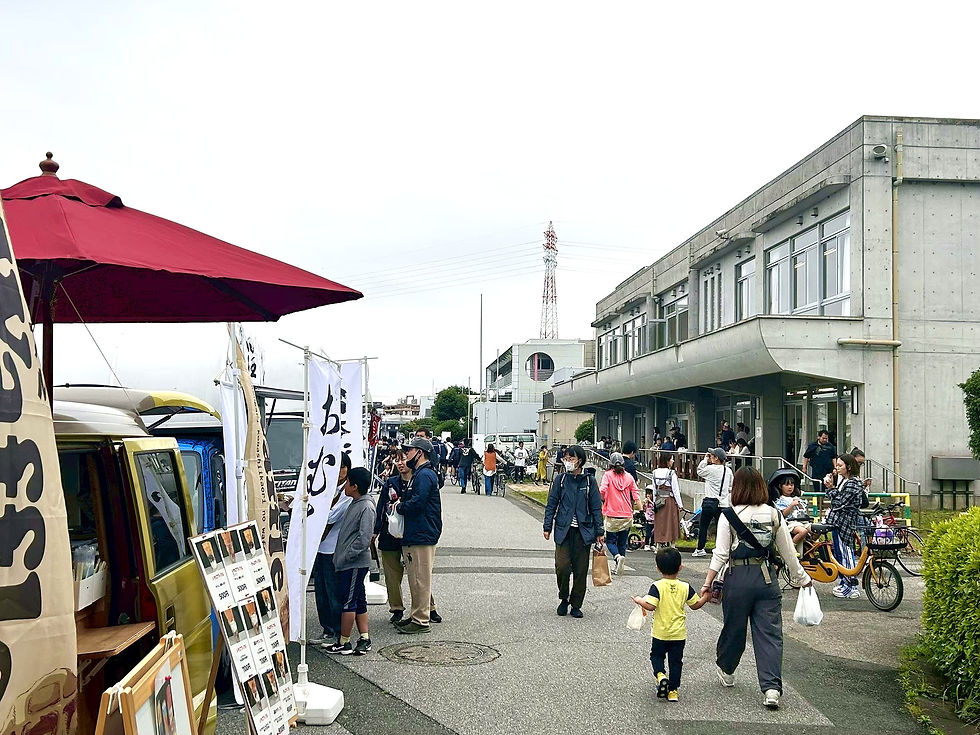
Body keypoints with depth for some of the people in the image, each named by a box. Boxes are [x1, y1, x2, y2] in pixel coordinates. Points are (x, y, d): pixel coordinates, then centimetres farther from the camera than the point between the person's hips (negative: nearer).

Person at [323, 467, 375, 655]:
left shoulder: (366, 507, -16)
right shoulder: (354, 504, 13)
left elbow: (364, 538, -22)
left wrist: (345, 556, -18)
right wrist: (340, 556, 14)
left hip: (355, 563, -9)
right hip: (347, 563, 9)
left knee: (348, 601, -2)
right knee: (358, 601, 12)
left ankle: (343, 643, 5)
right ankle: (364, 638, 18)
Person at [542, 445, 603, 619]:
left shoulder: (589, 481, 4)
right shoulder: (560, 479, 4)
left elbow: (596, 508, 6)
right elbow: (551, 504, 6)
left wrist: (599, 532, 3)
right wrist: (547, 527, 0)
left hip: (583, 531, 1)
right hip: (563, 529, 0)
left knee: (581, 570, 3)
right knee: (562, 567, -11)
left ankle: (576, 605, 17)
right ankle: (563, 599, 13)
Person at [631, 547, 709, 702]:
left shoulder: (657, 586, -15)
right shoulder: (685, 587, -6)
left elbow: (650, 606, -24)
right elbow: (695, 605, 3)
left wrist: (639, 601, -6)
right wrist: (705, 598, 20)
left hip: (660, 633, -2)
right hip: (679, 633, 2)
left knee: (656, 655, 17)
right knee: (675, 661, 12)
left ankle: (660, 675, -9)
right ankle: (673, 691, 15)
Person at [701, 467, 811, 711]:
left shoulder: (729, 516, -6)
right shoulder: (774, 515, 2)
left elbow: (721, 554, -9)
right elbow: (788, 552, 7)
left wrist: (707, 583, -5)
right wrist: (801, 578, 20)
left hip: (738, 577, -1)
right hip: (767, 576, 2)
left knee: (733, 628, 15)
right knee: (770, 633, 2)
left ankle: (726, 671, 36)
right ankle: (772, 687, -8)